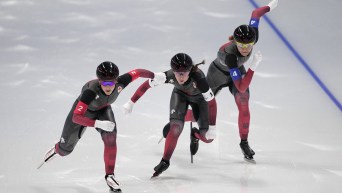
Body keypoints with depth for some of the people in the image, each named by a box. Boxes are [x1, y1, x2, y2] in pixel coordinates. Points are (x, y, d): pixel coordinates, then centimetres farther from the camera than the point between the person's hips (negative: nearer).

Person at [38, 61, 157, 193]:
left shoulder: (120, 83, -35)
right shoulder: (91, 91, -45)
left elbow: (137, 72, -17)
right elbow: (76, 117, -47)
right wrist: (99, 124, -57)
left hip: (102, 110, 3)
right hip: (83, 112, -3)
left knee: (110, 136, -27)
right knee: (65, 150, 12)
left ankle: (109, 175, -11)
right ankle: (56, 150, 53)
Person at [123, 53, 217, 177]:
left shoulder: (198, 78, -43)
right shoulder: (169, 76, -37)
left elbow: (211, 102, -34)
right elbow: (146, 85, -26)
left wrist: (212, 128, -31)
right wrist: (131, 103, -21)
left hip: (199, 98, -1)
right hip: (180, 94, 1)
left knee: (208, 137, -5)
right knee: (176, 127, -21)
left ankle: (195, 134, 31)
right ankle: (165, 161, -4)